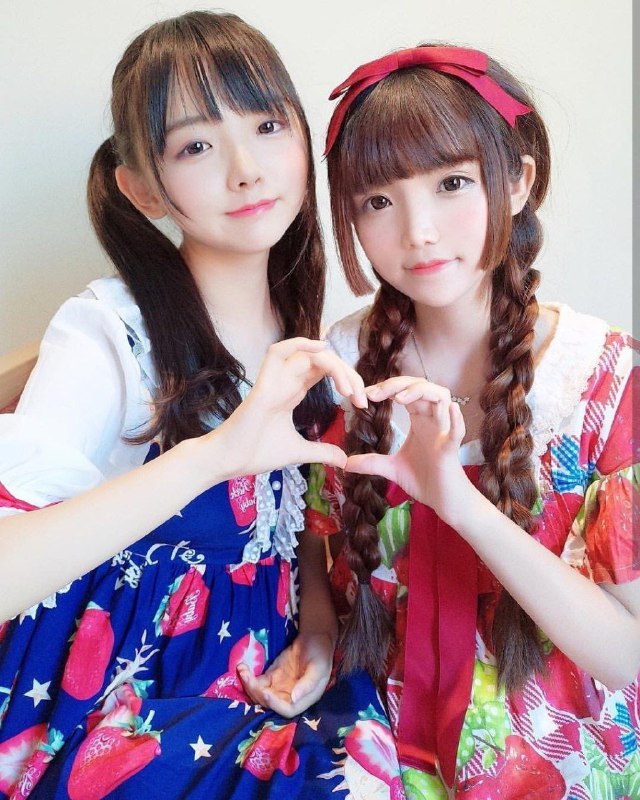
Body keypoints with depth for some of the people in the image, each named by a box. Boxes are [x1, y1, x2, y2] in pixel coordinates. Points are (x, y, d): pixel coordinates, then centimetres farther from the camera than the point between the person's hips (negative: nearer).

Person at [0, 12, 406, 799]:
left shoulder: (300, 327, 1)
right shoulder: (109, 334, -17)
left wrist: (318, 614, -4)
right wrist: (213, 452, -37)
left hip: (264, 671, 5)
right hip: (117, 687, -5)